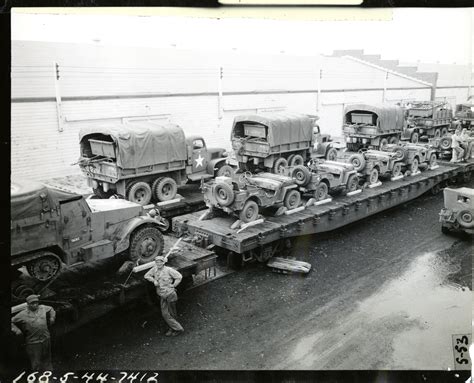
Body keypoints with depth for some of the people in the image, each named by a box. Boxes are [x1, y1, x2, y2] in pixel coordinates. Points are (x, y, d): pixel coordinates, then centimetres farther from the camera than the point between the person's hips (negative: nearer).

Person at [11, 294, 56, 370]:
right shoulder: (23, 314, -8)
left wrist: (52, 317, 10)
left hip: (46, 339, 4)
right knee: (36, 364, 1)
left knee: (47, 360, 20)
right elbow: (12, 322, 1)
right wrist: (16, 330, -10)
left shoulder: (43, 308, 3)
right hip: (33, 343, -4)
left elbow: (51, 309, 23)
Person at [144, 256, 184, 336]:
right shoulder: (154, 269, 1)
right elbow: (146, 276, 10)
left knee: (172, 313, 2)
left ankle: (178, 329, 16)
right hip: (162, 296, 5)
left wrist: (174, 285, -11)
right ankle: (173, 328, 20)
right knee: (165, 314, 4)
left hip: (170, 294, -5)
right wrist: (153, 280, -5)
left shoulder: (168, 270, -14)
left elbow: (179, 276, -9)